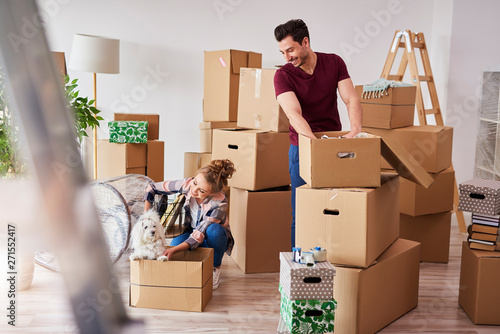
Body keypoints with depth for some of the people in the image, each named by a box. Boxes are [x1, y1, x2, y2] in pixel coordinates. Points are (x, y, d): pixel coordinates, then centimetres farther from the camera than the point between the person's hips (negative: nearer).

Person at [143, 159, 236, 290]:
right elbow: (152, 188, -10)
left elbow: (201, 234, -35)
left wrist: (173, 250, -47)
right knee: (175, 243, -30)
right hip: (191, 232, 3)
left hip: (215, 238, -3)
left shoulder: (219, 202, -32)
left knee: (214, 229, -38)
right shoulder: (187, 184, -23)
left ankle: (215, 269, -12)